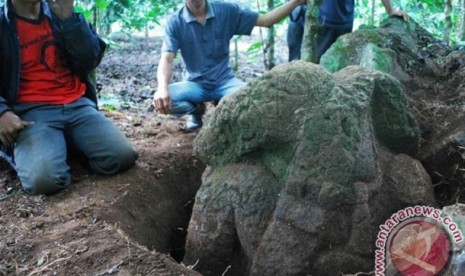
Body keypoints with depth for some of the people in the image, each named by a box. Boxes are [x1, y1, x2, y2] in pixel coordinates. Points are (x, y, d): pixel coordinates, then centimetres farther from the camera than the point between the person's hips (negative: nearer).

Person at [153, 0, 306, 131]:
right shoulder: (175, 23, -9)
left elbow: (266, 20, -2)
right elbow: (166, 60, -19)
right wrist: (162, 88, -40)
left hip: (225, 81, 1)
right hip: (195, 84, 0)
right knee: (161, 100, -30)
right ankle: (196, 110, 4)